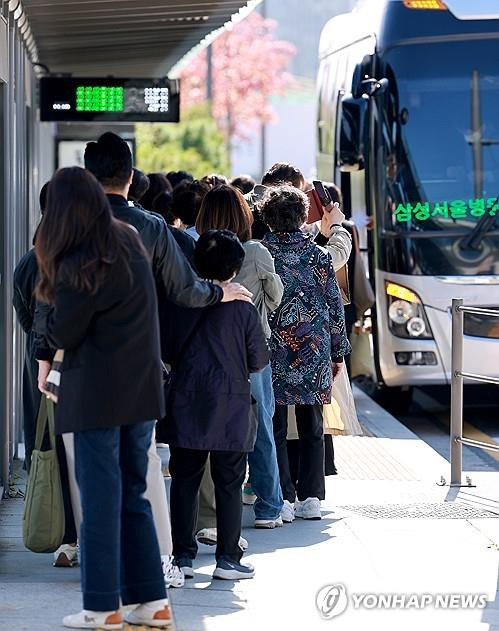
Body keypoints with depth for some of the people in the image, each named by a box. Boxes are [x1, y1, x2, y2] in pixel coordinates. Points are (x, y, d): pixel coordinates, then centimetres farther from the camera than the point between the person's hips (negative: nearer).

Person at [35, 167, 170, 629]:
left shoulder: (80, 265, -16)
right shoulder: (131, 244, 7)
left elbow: (62, 335, -10)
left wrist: (50, 305, 9)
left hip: (99, 395, -7)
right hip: (141, 392, 7)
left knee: (100, 497, 0)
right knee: (133, 495, 13)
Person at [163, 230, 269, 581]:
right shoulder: (243, 308, -8)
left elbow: (169, 351, 5)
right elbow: (259, 358, -1)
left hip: (187, 404, 2)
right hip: (230, 408, -2)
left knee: (184, 481, 8)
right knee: (229, 483, 4)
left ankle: (182, 555, 7)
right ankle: (228, 558, 4)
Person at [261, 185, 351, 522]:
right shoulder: (319, 255, 0)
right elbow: (335, 306, 4)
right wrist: (339, 351, 14)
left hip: (272, 352, -2)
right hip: (314, 352, 2)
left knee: (276, 428, 3)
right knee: (312, 427, 10)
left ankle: (283, 499, -1)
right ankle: (311, 498, 10)